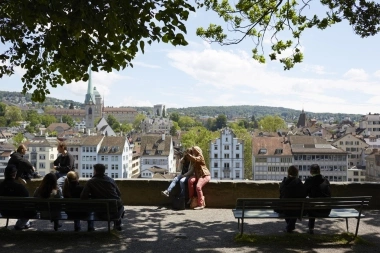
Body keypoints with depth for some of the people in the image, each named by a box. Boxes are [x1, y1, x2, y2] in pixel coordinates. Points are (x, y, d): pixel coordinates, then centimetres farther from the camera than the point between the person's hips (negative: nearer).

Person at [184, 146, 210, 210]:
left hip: (204, 175, -7)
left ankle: (201, 204, -22)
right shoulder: (194, 159, 17)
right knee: (190, 181, -25)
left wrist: (187, 154, -26)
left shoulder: (200, 157, -9)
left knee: (198, 186, -29)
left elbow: (194, 159, -31)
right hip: (197, 175, 7)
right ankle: (191, 198, -14)